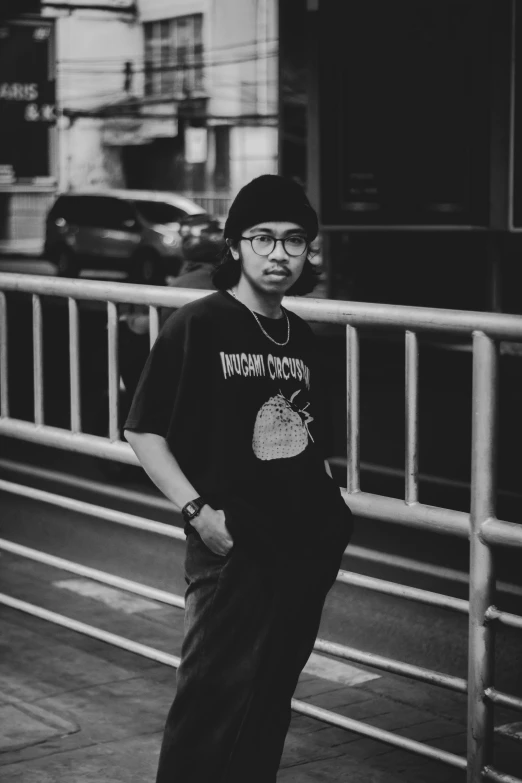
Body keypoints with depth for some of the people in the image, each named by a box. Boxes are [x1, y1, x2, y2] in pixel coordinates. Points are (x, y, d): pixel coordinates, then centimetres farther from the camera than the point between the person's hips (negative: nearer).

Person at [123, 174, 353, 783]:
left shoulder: (300, 338, 12)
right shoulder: (197, 326, -8)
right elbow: (143, 431, -8)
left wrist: (329, 505, 8)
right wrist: (197, 510, -16)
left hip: (308, 547, 6)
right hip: (233, 549, -6)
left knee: (272, 698, 14)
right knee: (215, 698, -6)